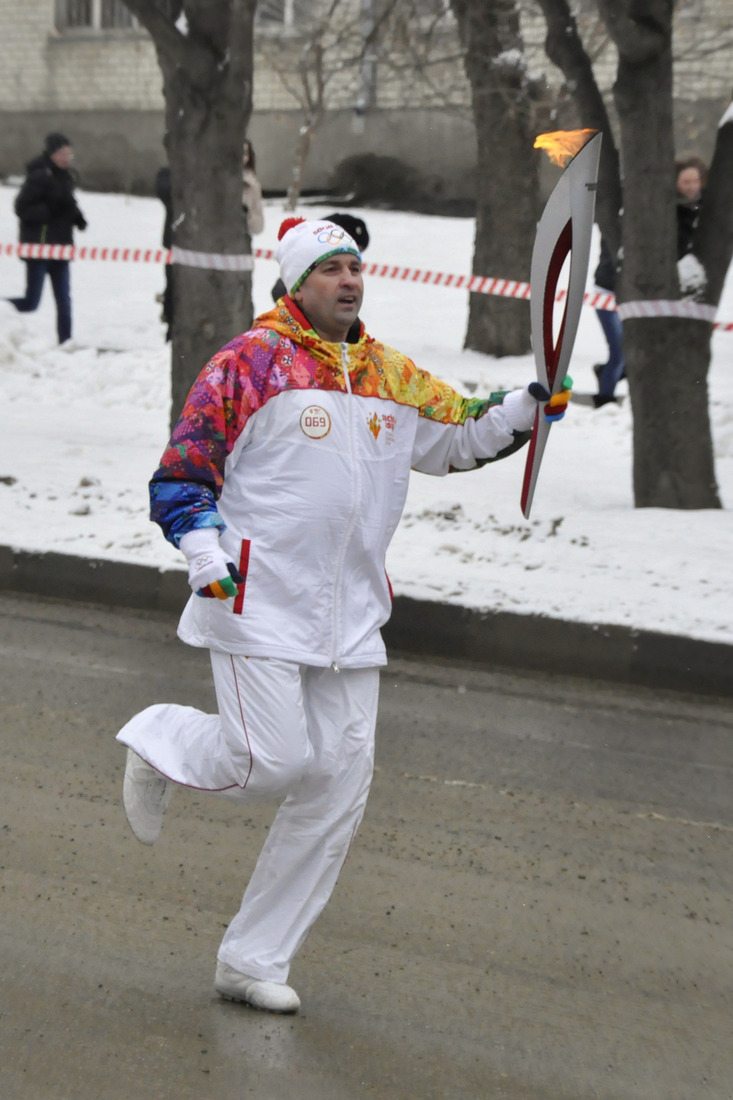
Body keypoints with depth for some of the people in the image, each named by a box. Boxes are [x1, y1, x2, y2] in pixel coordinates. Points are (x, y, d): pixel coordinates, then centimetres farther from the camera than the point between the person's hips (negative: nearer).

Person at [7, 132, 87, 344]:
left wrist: (76, 216, 5)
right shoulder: (40, 176, -13)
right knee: (31, 302, -7)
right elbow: (22, 208, -16)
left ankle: (65, 341, 9)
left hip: (60, 246, 8)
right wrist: (50, 210, -25)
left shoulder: (67, 177, 12)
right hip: (39, 246, -8)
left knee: (64, 300, 6)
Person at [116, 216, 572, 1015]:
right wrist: (203, 552, -20)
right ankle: (160, 743, 19)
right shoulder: (252, 362, -6)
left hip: (349, 619, 6)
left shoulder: (390, 376, 12)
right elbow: (181, 471, -5)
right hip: (258, 605, -6)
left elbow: (456, 436, 24)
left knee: (339, 790, 3)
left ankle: (252, 960, 14)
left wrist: (524, 410, 5)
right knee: (273, 761, -14)